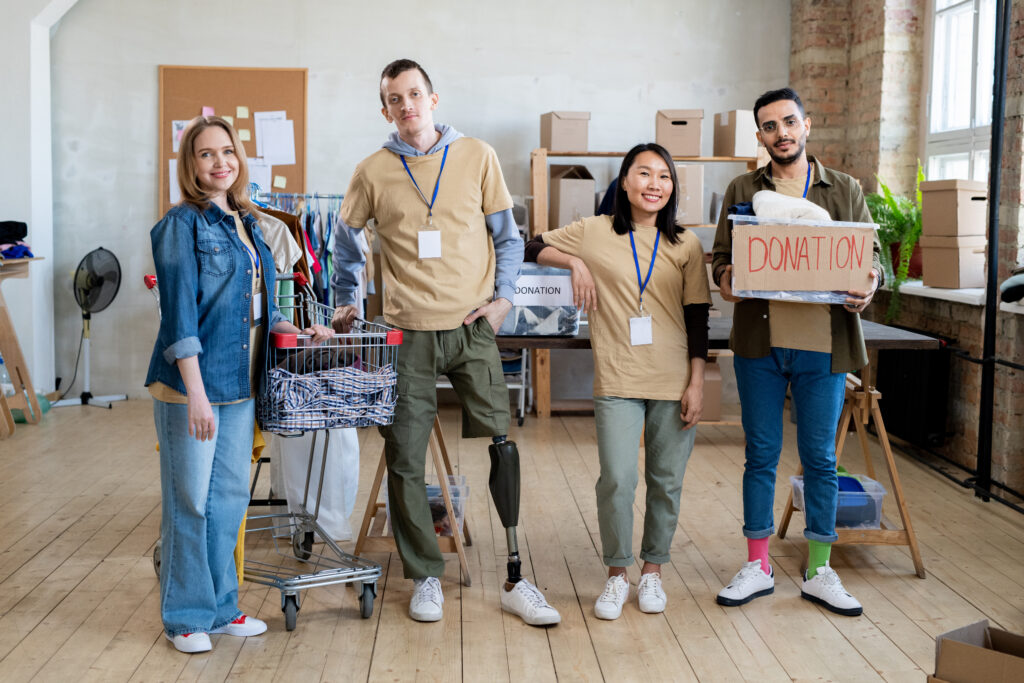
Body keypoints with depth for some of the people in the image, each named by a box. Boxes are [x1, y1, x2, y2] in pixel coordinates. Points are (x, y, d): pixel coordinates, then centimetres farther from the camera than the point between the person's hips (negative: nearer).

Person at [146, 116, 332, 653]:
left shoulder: (245, 224, 13)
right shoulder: (181, 224, -9)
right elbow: (179, 312, -16)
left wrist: (299, 331, 12)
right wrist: (196, 393, -22)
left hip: (239, 386, 7)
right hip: (190, 385, -7)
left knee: (230, 497, 13)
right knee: (189, 502, 2)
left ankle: (220, 607, 26)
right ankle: (185, 616, 16)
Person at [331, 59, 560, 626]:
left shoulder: (477, 156, 3)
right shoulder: (373, 172, 4)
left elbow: (507, 236, 8)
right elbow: (346, 240, 17)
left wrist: (503, 296, -1)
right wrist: (345, 303, 15)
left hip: (472, 328, 0)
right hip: (408, 334, 1)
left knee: (502, 445, -6)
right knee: (404, 461, 3)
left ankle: (515, 581, 5)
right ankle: (425, 579, 20)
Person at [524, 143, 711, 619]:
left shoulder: (686, 244, 7)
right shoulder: (595, 232, 3)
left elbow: (697, 318, 6)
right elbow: (531, 248, 9)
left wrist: (696, 382, 0)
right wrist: (574, 262, -7)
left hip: (674, 383, 2)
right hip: (617, 381, -1)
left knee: (666, 481, 8)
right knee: (617, 479, -7)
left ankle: (653, 570, 25)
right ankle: (617, 575, 12)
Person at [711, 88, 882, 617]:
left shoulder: (845, 190, 9)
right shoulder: (742, 191, 9)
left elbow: (873, 256, 9)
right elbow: (721, 255, 8)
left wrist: (869, 284, -13)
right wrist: (725, 277, -15)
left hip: (824, 343, 0)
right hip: (760, 340, 0)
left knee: (820, 457, 7)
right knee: (761, 455, 7)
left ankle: (819, 572, 19)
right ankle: (758, 566, 19)